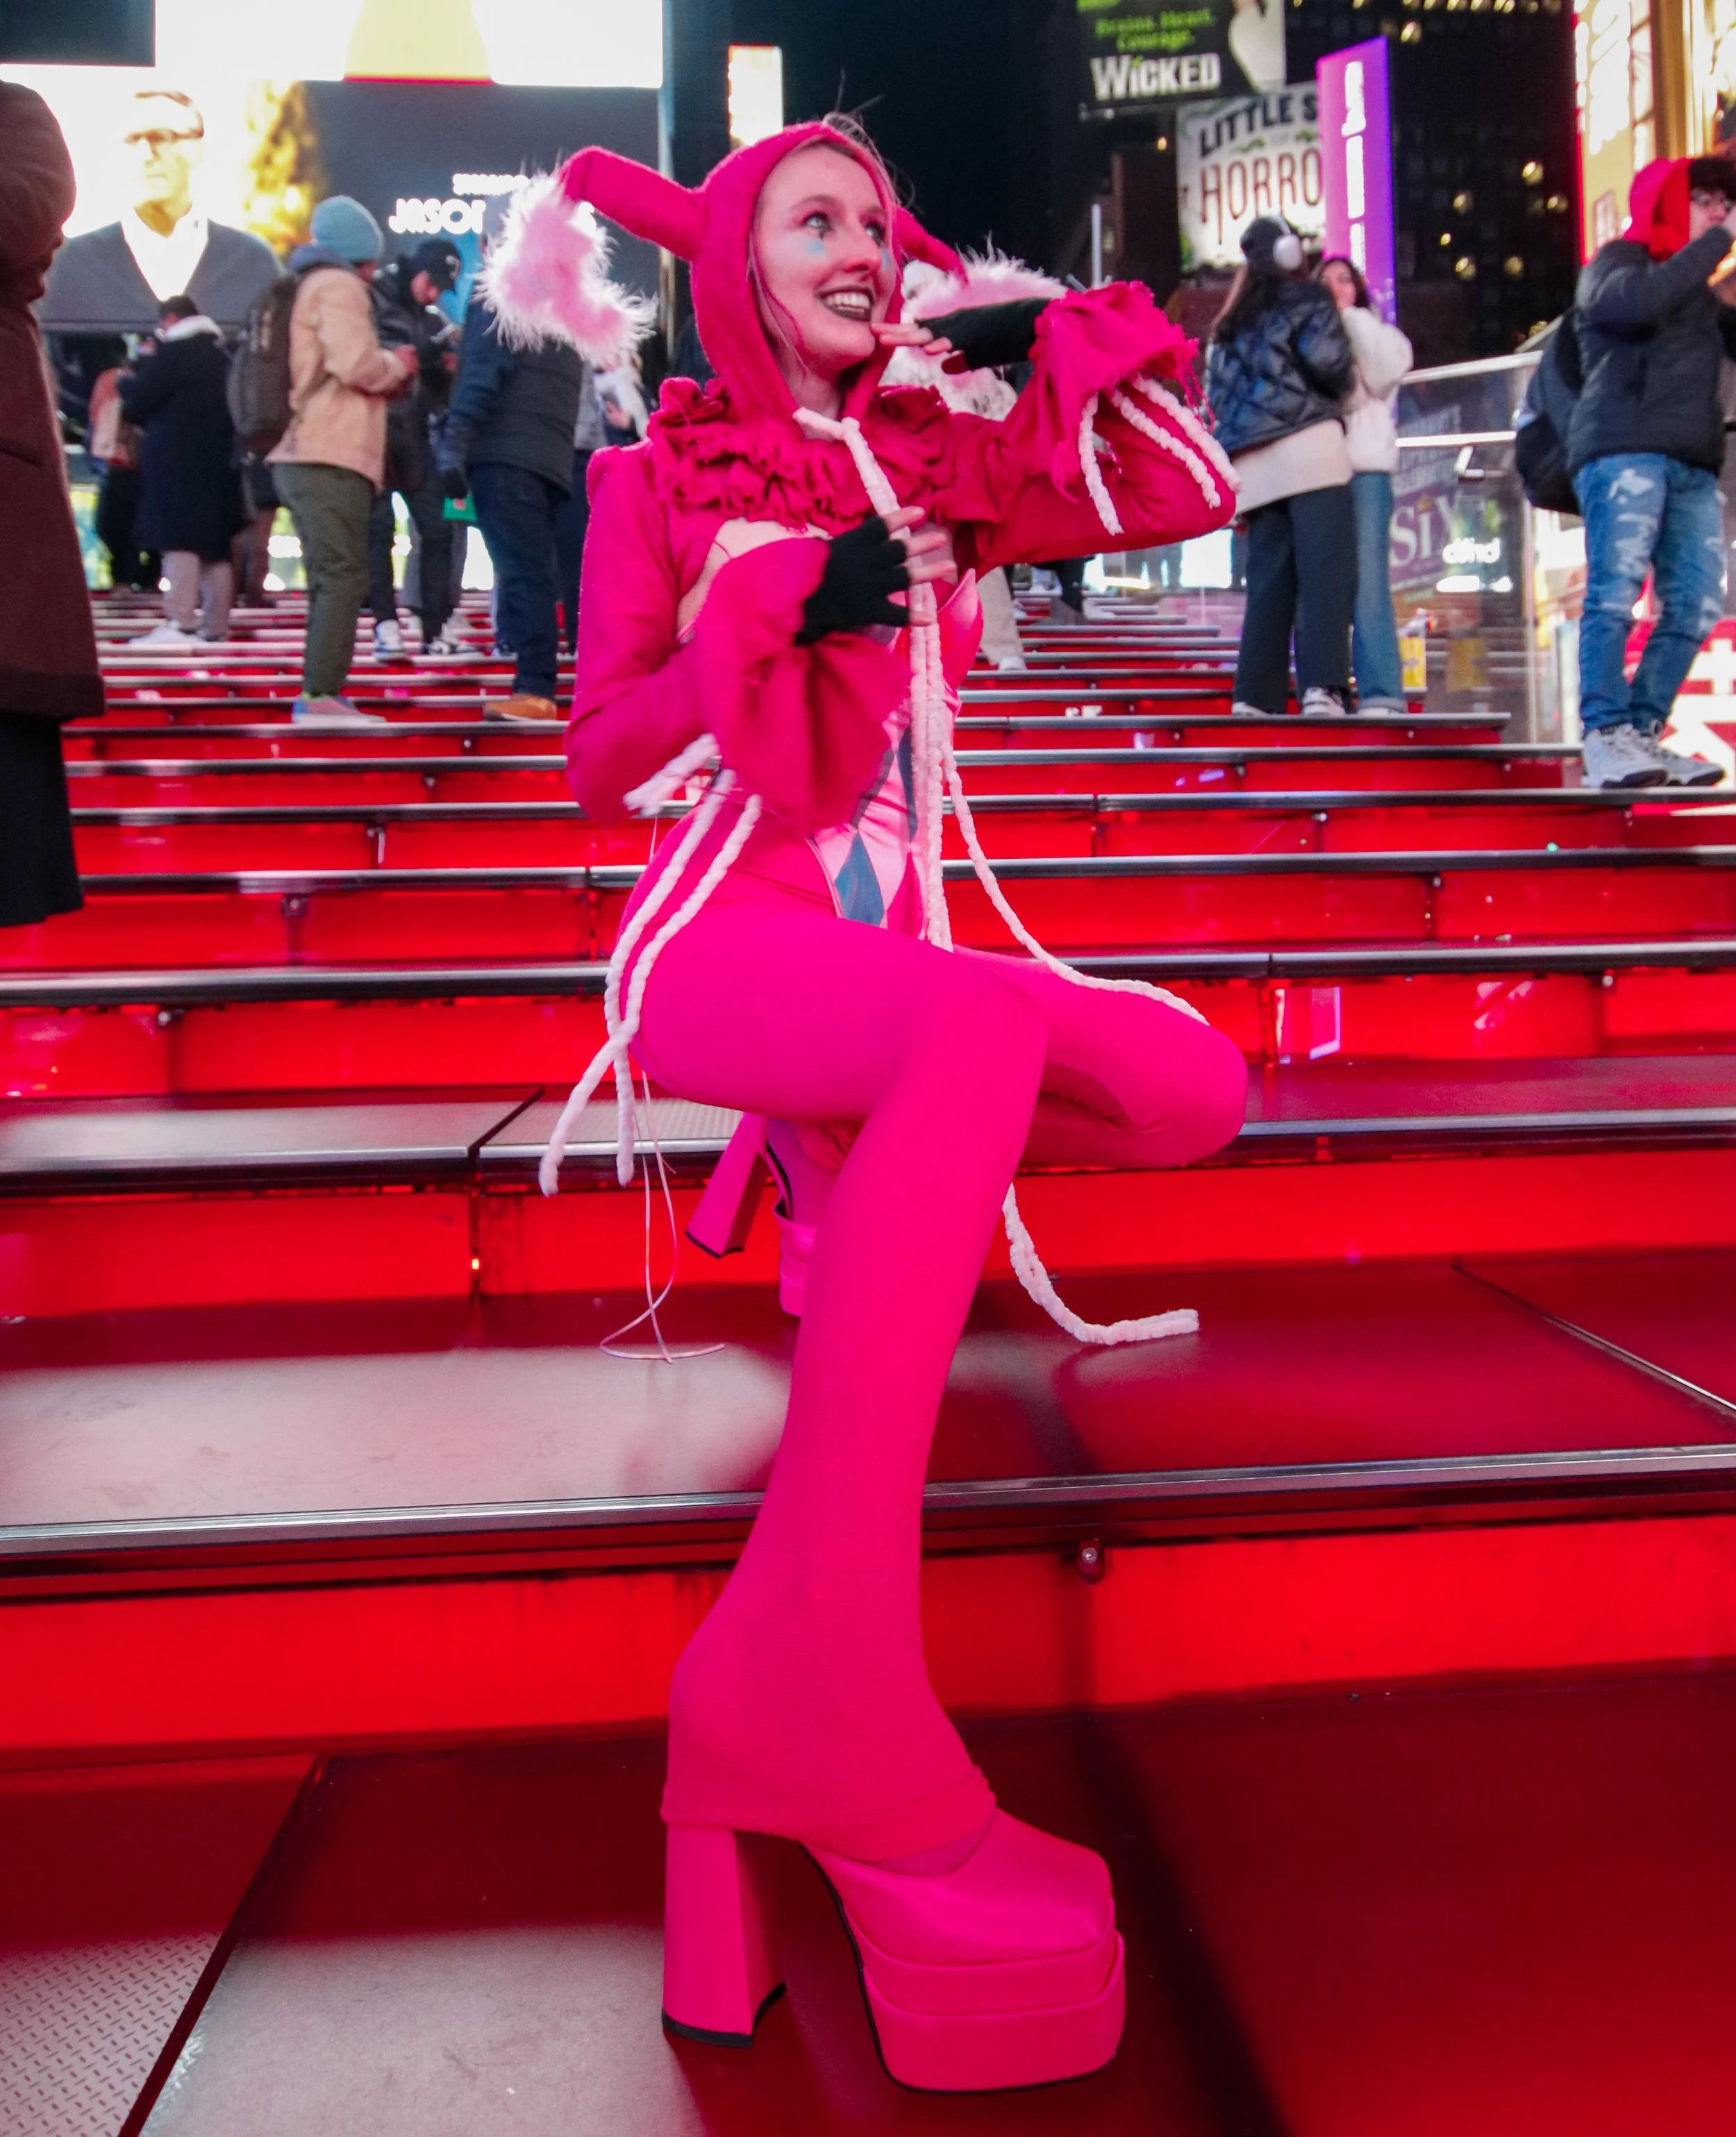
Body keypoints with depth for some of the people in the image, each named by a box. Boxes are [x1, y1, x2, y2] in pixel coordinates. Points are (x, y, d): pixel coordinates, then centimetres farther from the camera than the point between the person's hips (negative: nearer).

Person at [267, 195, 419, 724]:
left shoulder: (312, 286, 26)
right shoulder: (339, 285, -4)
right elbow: (355, 363, -16)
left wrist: (388, 374, 19)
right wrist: (399, 364, 1)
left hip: (304, 454, 10)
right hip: (330, 458, -10)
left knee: (331, 580, 12)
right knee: (343, 577, -14)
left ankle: (317, 693, 11)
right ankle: (320, 694, -20)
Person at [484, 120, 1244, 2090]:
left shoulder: (934, 464, 16)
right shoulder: (661, 478, 7)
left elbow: (1187, 488, 14)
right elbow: (602, 763, -3)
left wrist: (1052, 338, 4)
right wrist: (780, 610, -15)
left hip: (881, 962, 6)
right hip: (716, 947, -5)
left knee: (1195, 1091, -18)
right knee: (986, 1031, -39)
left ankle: (853, 1161, 6)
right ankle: (818, 1701, -45)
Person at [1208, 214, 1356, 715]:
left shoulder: (1233, 320, 23)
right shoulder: (1306, 299, 7)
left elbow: (1217, 392, 18)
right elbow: (1327, 361, -9)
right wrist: (1347, 381, 13)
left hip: (1254, 462, 5)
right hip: (1308, 445, -5)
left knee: (1268, 579, 5)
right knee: (1324, 573, -11)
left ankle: (1256, 694, -3)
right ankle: (1322, 686, -24)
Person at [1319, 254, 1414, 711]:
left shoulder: (1380, 335, 20)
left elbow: (1382, 375, -2)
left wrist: (1350, 316, 6)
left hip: (1365, 469, -2)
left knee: (1367, 581, -13)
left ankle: (1380, 694, -17)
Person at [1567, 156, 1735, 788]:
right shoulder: (1619, 261, 10)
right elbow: (1637, 303, -15)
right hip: (1624, 450, -7)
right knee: (1617, 589, -18)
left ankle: (1643, 733, -1)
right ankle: (1605, 735, -21)